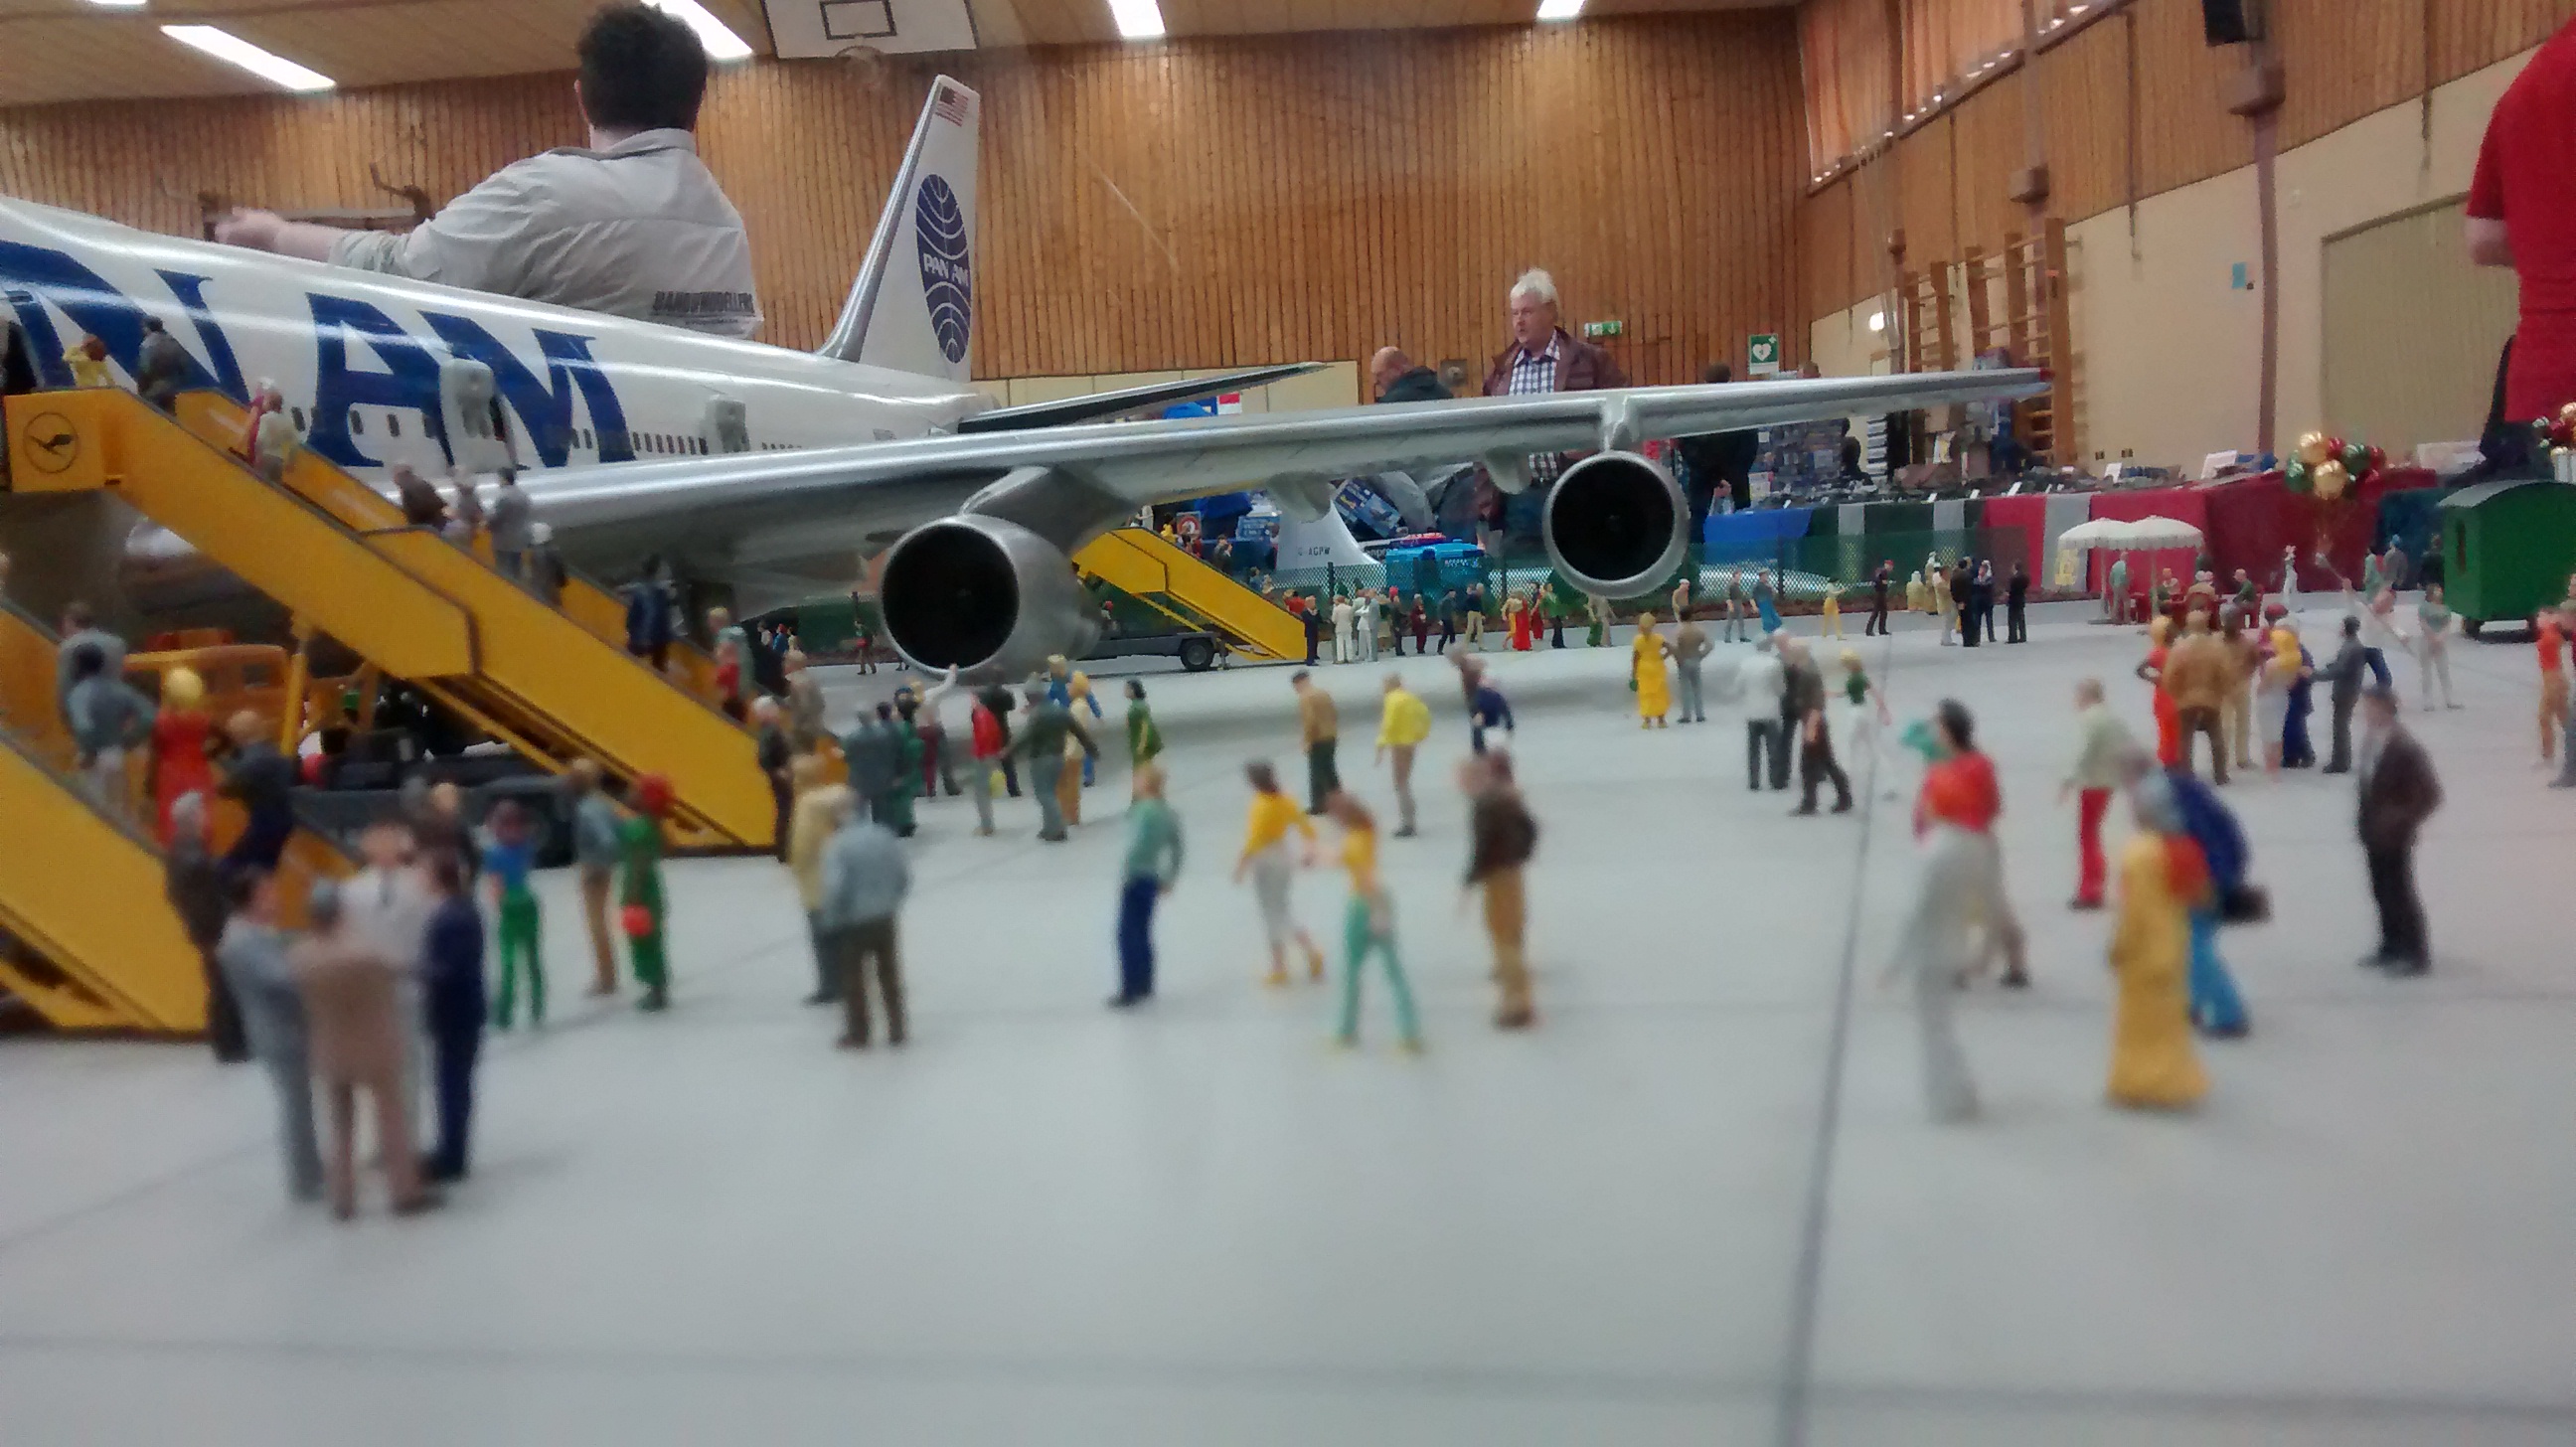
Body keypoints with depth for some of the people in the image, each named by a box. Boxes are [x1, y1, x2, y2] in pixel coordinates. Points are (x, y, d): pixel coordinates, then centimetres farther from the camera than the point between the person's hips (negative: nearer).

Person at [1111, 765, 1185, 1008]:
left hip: (1136, 879, -8)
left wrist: (1124, 876, -14)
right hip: (1153, 878, 8)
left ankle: (1129, 991, -3)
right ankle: (1144, 986, 24)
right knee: (1142, 933, 18)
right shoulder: (1168, 813, 6)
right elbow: (1177, 848, 12)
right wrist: (1170, 878, 20)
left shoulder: (1144, 812, -18)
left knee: (1127, 935, -3)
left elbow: (1137, 847, -23)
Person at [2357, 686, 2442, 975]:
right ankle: (2392, 947, 27)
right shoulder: (2370, 740, 4)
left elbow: (2430, 795, -19)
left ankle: (2416, 954, 10)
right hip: (2374, 834, 8)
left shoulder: (2406, 749, -21)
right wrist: (2365, 825, 9)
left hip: (2395, 836, -8)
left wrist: (2402, 821, -20)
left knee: (2400, 892, 0)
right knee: (2382, 892, 15)